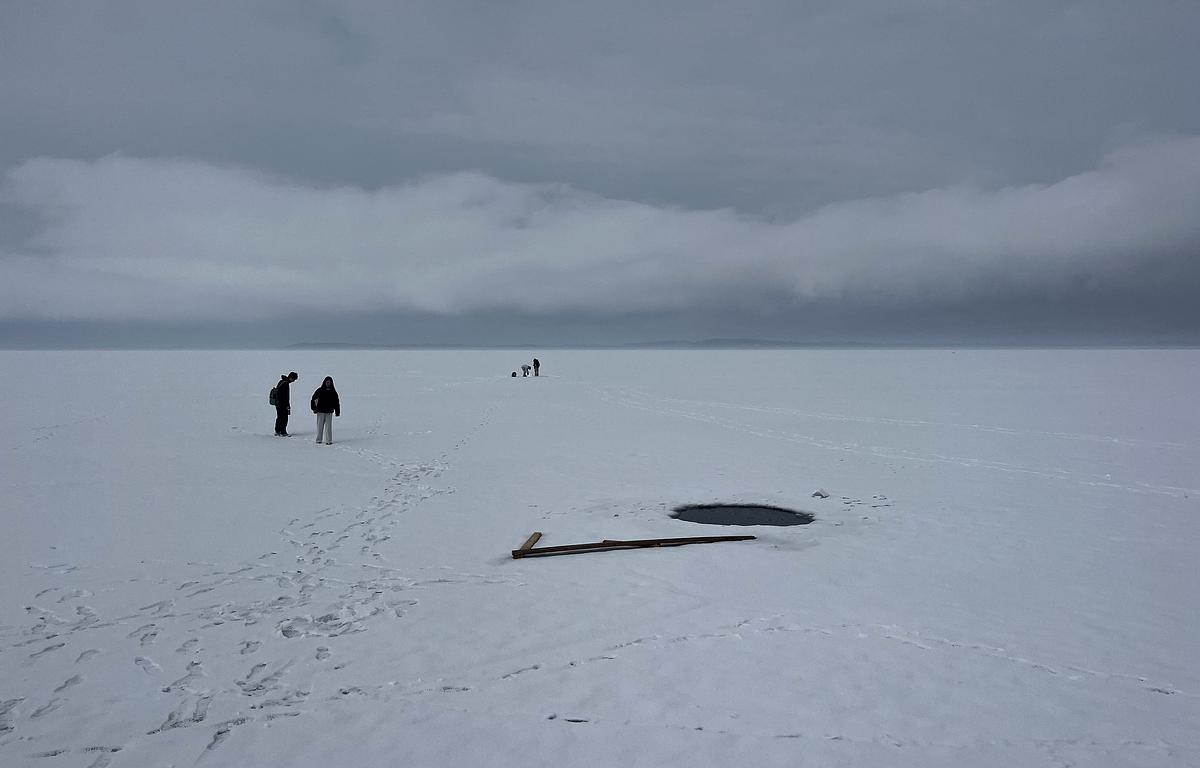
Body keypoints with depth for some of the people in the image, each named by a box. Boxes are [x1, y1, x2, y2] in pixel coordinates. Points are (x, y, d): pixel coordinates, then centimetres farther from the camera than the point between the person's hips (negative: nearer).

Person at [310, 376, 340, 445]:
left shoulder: (333, 392, 6)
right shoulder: (320, 390, 1)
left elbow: (336, 402, 10)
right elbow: (313, 399, 6)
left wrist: (337, 412, 5)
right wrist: (314, 408, -1)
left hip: (329, 412, 1)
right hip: (320, 411, -1)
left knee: (329, 426, -1)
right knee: (320, 426, 4)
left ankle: (329, 440, 4)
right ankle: (318, 440, 14)